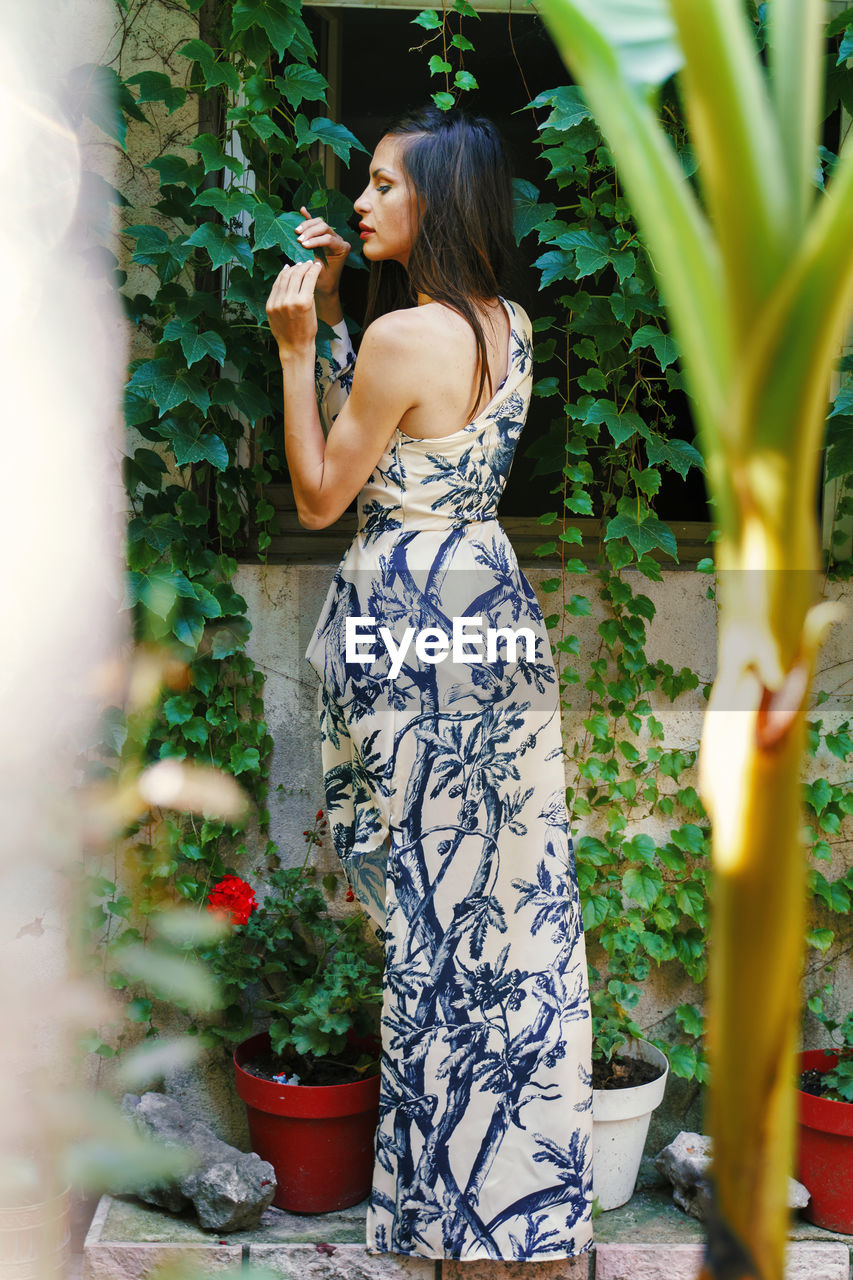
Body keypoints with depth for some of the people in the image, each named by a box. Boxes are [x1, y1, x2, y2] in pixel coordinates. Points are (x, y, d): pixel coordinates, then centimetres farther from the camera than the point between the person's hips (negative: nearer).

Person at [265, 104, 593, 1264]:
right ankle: (533, 1175, 28)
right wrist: (331, 314, 11)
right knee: (521, 896, 14)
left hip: (411, 625, -8)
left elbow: (319, 497, -10)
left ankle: (448, 1197, 19)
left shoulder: (401, 335, -18)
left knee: (434, 899, 3)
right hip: (495, 604, 8)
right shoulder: (511, 327, 7)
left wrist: (297, 344, -9)